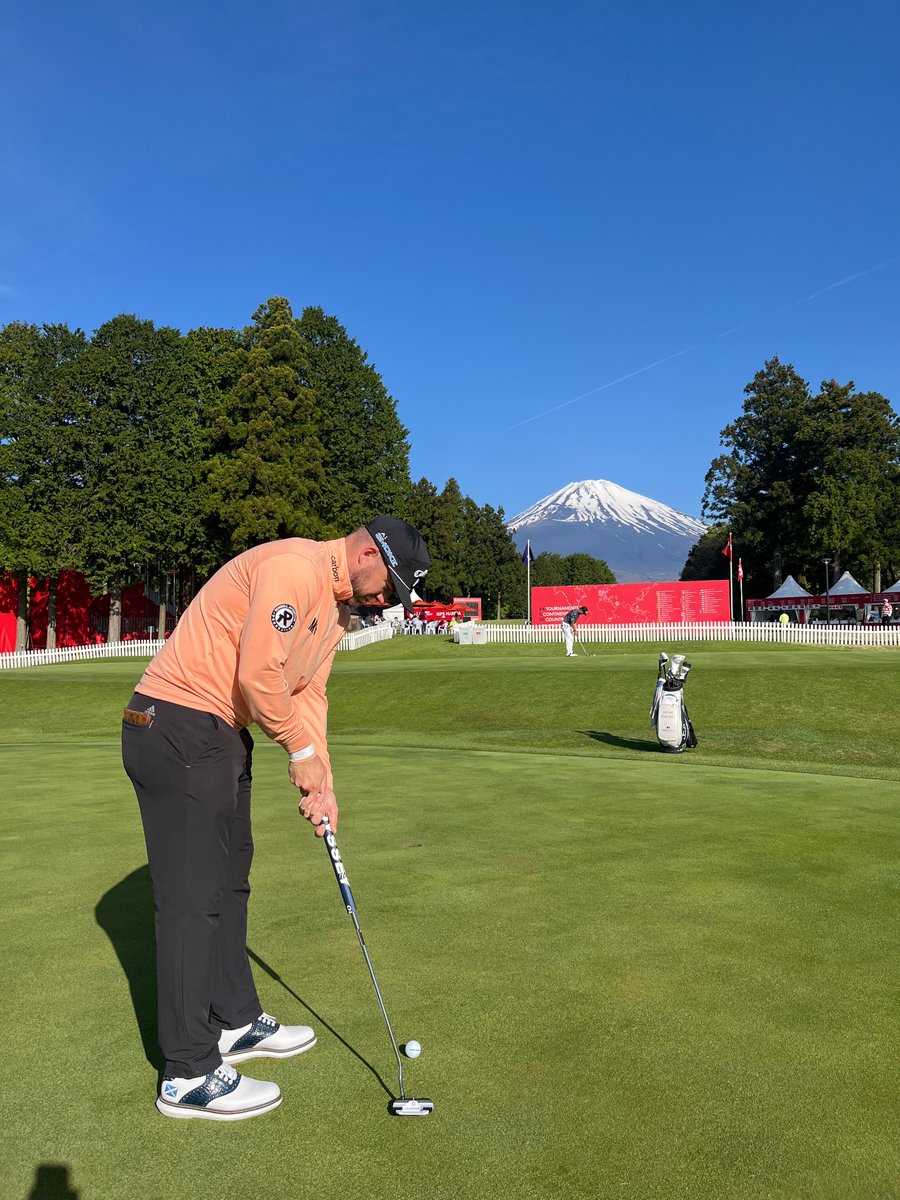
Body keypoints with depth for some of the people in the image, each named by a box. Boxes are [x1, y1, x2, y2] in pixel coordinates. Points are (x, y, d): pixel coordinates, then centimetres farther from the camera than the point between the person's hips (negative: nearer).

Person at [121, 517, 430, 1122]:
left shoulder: (338, 608, 13)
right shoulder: (294, 567, -19)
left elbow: (309, 695, 14)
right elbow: (259, 673, -25)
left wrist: (322, 785, 6)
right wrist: (303, 752, -11)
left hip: (221, 736, 11)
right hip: (176, 730, -10)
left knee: (229, 882, 19)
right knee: (193, 900, -3)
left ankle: (236, 1021, 35)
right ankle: (189, 1075, 9)